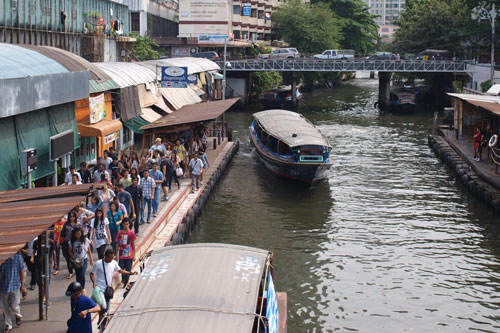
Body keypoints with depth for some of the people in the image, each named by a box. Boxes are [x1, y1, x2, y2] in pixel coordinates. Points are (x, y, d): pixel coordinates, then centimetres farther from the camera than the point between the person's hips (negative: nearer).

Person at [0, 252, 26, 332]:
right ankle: (8, 326, 25)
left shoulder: (18, 257, -5)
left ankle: (18, 316, 32)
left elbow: (21, 272, 0)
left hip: (15, 286, -2)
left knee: (14, 306, -3)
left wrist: (22, 285, -1)